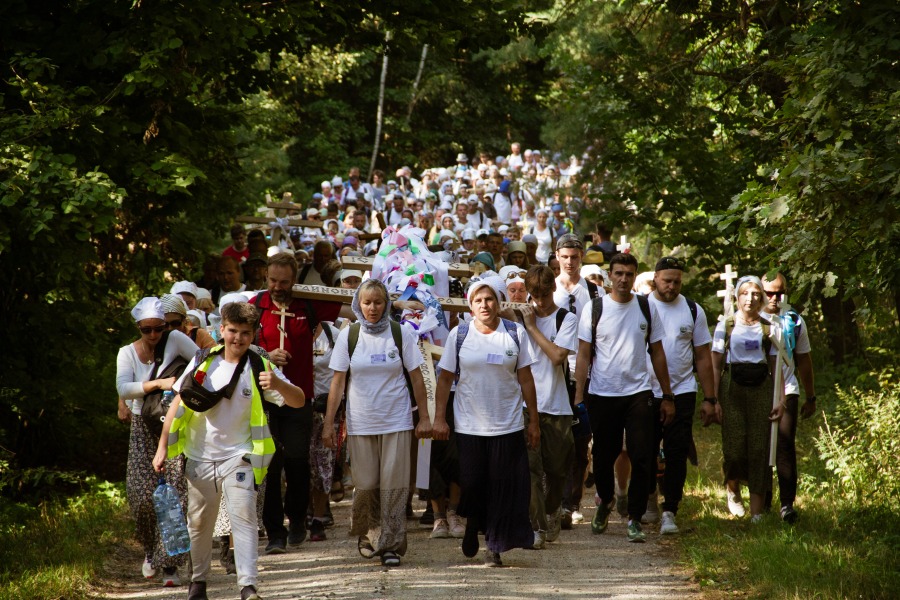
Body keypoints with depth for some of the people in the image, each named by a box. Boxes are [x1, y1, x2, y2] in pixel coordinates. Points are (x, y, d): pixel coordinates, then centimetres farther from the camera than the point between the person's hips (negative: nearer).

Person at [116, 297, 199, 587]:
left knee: (173, 494, -11)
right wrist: (158, 383, -25)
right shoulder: (127, 353, 2)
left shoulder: (174, 340, -4)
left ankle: (169, 563, -7)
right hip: (143, 429, 2)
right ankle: (151, 551, 20)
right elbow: (123, 388, -13)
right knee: (143, 495, -7)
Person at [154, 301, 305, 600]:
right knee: (199, 524, 13)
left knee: (244, 518, -16)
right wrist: (163, 447, 4)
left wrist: (278, 384, -34)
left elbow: (298, 401, -13)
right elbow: (178, 404, 7)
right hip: (200, 457, 3)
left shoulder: (259, 368, -5)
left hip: (238, 457, -3)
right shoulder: (203, 362, 1)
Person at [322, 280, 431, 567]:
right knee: (366, 484, 5)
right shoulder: (348, 336, 1)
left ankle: (391, 544, 0)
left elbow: (416, 377, 4)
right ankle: (367, 535, 27)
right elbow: (338, 382, 3)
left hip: (396, 421, -1)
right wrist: (329, 423, 0)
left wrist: (424, 417, 2)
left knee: (394, 484, -5)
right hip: (360, 422, 1)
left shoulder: (400, 333, 0)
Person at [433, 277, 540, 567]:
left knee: (503, 487, 0)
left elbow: (525, 379, 5)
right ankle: (472, 523, 34)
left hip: (508, 425, 0)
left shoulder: (516, 333, 2)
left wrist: (533, 421, 5)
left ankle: (494, 547, 10)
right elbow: (445, 379, 3)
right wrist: (439, 418, -2)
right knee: (471, 484, 3)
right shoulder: (459, 335, 0)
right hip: (469, 425, 0)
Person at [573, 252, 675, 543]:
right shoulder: (594, 309, 0)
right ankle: (605, 500, 38)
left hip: (638, 393, 0)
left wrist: (667, 396, 7)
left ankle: (634, 519, 2)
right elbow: (584, 355, 1)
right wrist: (579, 397, -6)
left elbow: (657, 353, 9)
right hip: (602, 395, 0)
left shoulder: (646, 308, 4)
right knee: (603, 456, 10)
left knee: (642, 458, -7)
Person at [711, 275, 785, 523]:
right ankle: (732, 489, 23)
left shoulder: (768, 328, 10)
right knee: (734, 447, -9)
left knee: (759, 447, -5)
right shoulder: (726, 326, 5)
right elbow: (715, 365, 4)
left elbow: (777, 366, 10)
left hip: (761, 388, 1)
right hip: (732, 386, -1)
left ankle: (757, 512, -1)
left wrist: (781, 400, 1)